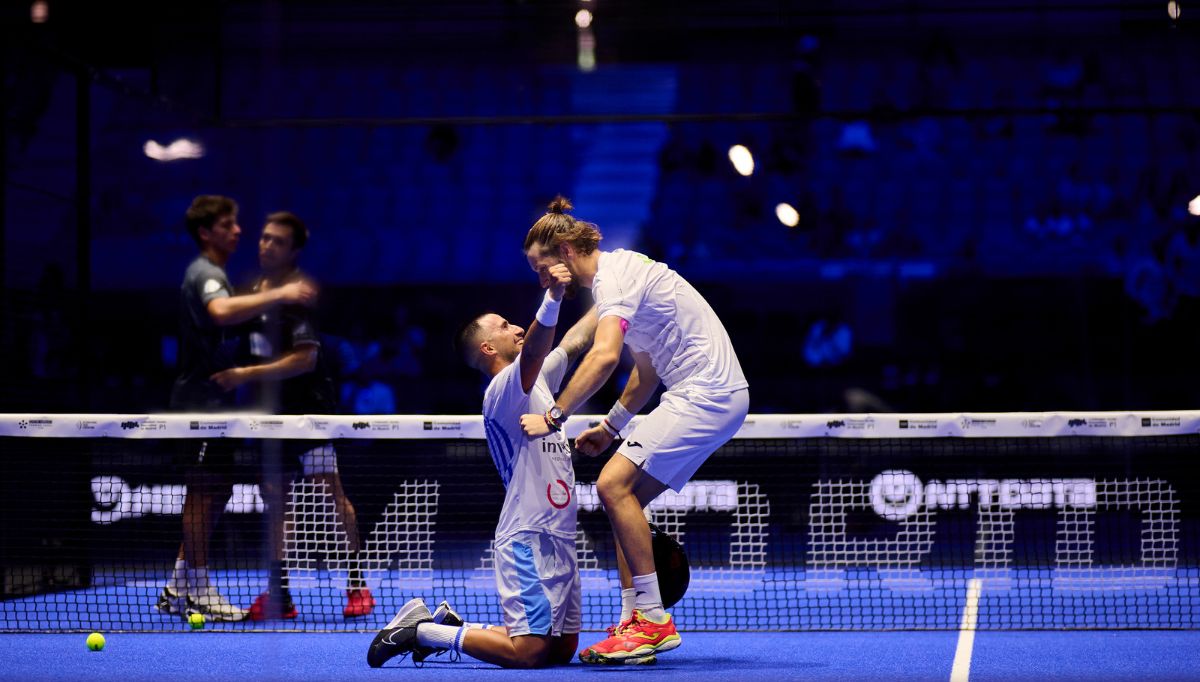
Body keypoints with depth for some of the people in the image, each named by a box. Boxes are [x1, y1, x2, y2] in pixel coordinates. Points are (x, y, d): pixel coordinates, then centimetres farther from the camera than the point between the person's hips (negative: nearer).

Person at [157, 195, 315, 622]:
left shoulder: (213, 272, 19)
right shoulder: (205, 273, -14)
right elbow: (221, 312, -38)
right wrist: (279, 295, -42)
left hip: (214, 400, 10)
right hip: (201, 399, -10)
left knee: (216, 491, 12)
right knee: (204, 491, -6)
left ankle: (178, 588, 18)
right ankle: (198, 592, -1)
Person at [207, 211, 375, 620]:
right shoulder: (257, 290, 11)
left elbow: (306, 358, -21)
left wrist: (248, 375, -23)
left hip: (309, 404, -8)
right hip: (273, 410, 8)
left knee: (329, 490, -10)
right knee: (273, 496, 7)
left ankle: (357, 585, -5)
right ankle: (278, 596, 11)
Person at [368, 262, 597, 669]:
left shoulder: (536, 380, 17)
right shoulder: (503, 389, -11)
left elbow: (575, 341, 29)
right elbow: (533, 352, -31)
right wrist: (552, 298, -47)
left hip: (557, 540, 9)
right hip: (529, 539, -9)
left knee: (563, 649, 8)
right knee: (527, 654, -17)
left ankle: (445, 626, 18)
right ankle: (421, 632, -2)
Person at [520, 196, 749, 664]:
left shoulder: (614, 276, -15)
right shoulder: (619, 271, 18)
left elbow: (604, 355, -32)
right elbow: (647, 367, 26)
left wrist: (554, 417, -28)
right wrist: (611, 425, 23)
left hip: (707, 393, -11)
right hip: (702, 395, 11)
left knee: (614, 484, -18)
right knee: (622, 495, 7)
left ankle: (654, 620, -16)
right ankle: (633, 624, 5)